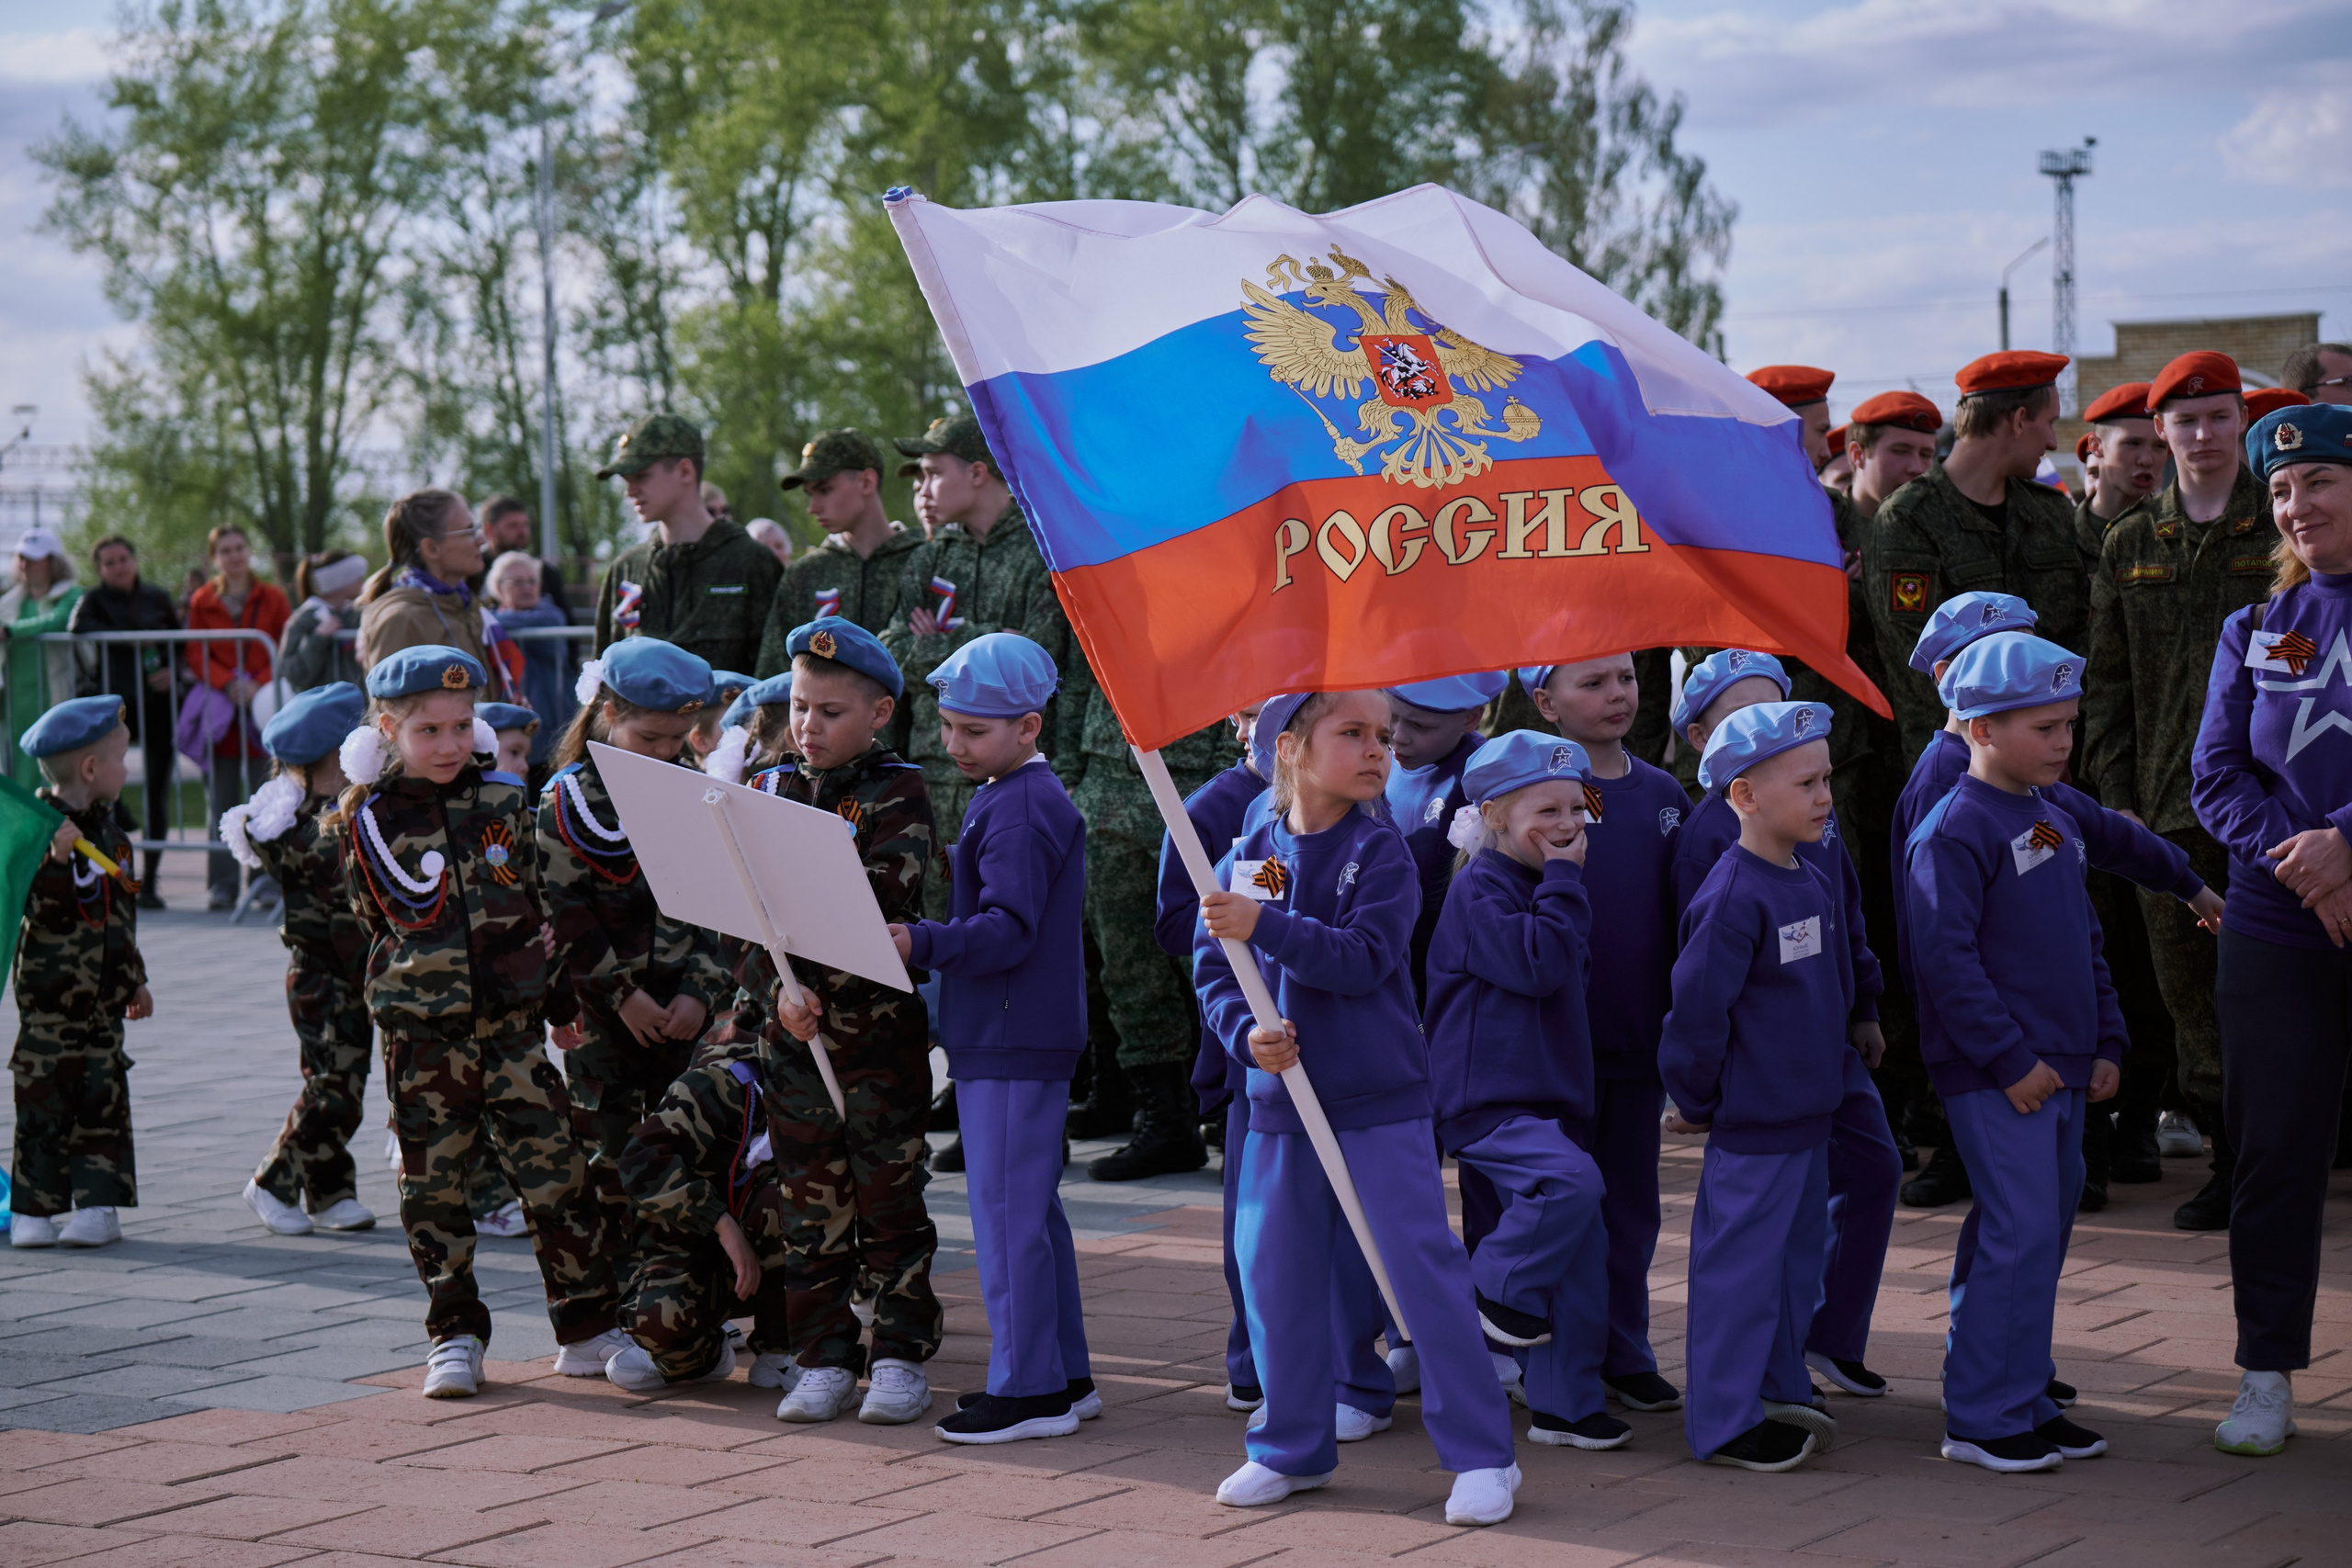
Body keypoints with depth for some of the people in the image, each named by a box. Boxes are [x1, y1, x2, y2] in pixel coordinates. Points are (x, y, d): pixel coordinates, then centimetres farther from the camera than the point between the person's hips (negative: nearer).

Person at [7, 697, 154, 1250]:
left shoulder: (105, 829, 12)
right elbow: (45, 908, -25)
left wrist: (135, 978, 25)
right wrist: (59, 859, -39)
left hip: (103, 995, 7)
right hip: (52, 995, -7)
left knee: (102, 1099, 4)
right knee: (45, 1100, -1)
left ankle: (95, 1203, 7)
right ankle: (31, 1209, 6)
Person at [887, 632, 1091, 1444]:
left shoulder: (1021, 811, -16)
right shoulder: (1015, 799, 16)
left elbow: (1008, 931, -26)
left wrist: (922, 942, -37)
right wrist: (926, 940, 16)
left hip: (1012, 1043, -11)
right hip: (1010, 1037, 11)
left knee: (1008, 1214, -6)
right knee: (1031, 1209, 15)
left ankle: (1029, 1391, -1)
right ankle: (1065, 1377, 22)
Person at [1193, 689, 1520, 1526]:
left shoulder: (1380, 850, -6)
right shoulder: (1249, 857, 5)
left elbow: (1365, 959, -18)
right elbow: (1212, 970, 5)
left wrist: (1265, 927, -27)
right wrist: (1247, 1033, -14)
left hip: (1381, 1096, -4)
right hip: (1281, 1097, 4)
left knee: (1422, 1262, -6)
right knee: (1275, 1270, 8)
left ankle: (1480, 1453, 2)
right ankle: (1292, 1448, 25)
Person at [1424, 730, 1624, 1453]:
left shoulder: (1540, 887, 18)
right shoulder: (1478, 890, -11)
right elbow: (1536, 963, -23)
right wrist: (1564, 881, -16)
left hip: (1542, 1096, 9)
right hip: (1486, 1102, -9)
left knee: (1581, 1249, 5)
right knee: (1574, 1178, -32)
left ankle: (1564, 1405, 12)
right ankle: (1496, 1286, -9)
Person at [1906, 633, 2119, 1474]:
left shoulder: (2056, 823, 16)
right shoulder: (1954, 831, -13)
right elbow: (1944, 956, -19)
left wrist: (2106, 1043, 15)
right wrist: (2009, 1060, -19)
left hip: (2059, 1070, 9)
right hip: (1993, 1078, -9)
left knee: (2045, 1226, 12)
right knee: (2021, 1231, -10)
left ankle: (2025, 1395, 22)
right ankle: (1985, 1418, -3)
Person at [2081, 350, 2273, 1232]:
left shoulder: (2287, 532, 4)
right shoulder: (2128, 548, 12)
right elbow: (2107, 684, 12)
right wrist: (2116, 795, 3)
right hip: (2167, 805, 3)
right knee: (2189, 992, 4)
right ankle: (2231, 1165, 13)